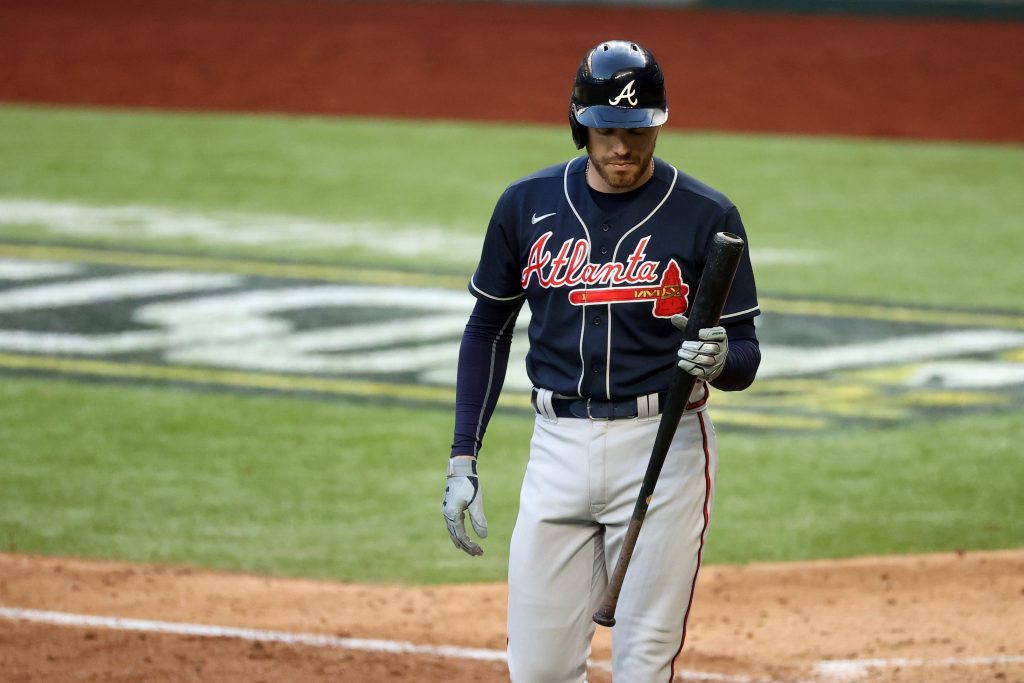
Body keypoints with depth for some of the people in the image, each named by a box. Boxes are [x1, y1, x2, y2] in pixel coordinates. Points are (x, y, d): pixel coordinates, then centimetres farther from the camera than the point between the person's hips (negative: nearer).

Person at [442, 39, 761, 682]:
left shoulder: (706, 215, -5)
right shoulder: (527, 204, 4)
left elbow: (746, 357, -1)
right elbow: (489, 329, 14)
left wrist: (718, 358, -26)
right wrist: (462, 459, 8)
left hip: (664, 446, -3)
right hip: (559, 444, 3)